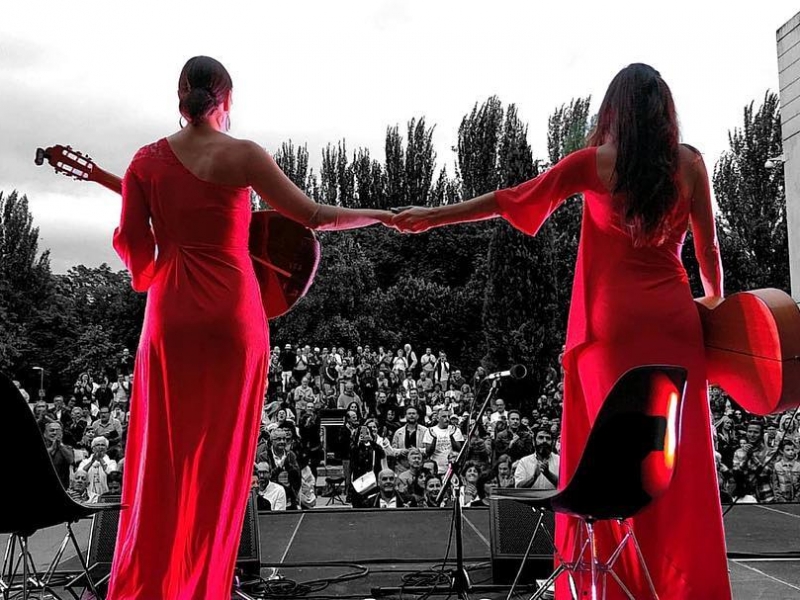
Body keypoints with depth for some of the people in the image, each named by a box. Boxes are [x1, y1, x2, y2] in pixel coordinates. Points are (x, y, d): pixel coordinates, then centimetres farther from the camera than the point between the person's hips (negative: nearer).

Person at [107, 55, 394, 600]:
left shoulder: (147, 159, 2)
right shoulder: (243, 154, -7)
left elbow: (131, 243, 0)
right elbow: (313, 216, -6)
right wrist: (379, 215, 8)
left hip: (171, 318, 3)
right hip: (233, 318, -3)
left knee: (163, 456, 14)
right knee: (221, 458, 10)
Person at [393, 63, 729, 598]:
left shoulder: (595, 163, 1)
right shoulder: (689, 163, 5)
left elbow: (511, 201, 4)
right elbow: (708, 245, 7)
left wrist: (432, 217, 13)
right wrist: (715, 298, 26)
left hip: (612, 322, -2)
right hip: (674, 319, 2)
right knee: (681, 457, 7)